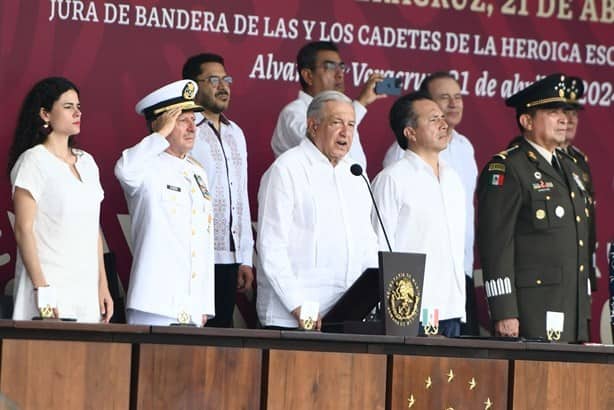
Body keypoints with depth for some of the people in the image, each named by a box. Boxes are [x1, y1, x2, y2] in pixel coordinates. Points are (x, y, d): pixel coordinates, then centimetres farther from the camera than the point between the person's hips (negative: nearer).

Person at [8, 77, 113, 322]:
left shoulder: (87, 162, 16)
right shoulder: (33, 161, -4)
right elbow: (24, 230, -10)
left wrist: (103, 285, 13)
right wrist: (41, 287, -17)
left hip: (87, 288, 6)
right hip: (50, 285, -6)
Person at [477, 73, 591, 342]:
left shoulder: (569, 168, 21)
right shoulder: (504, 170, -6)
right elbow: (496, 243, -13)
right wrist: (504, 313, -19)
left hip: (573, 309, 8)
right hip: (531, 310, -8)